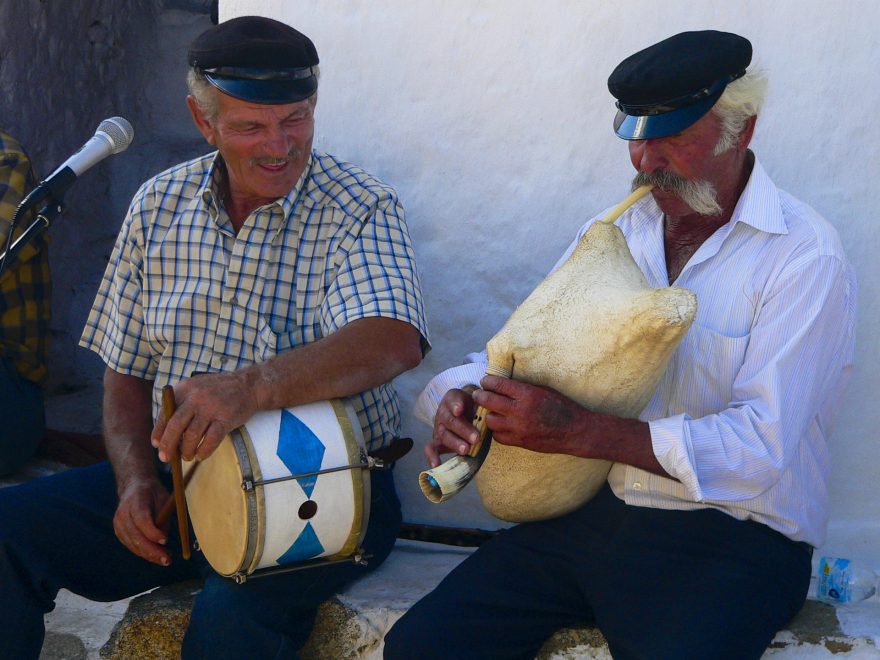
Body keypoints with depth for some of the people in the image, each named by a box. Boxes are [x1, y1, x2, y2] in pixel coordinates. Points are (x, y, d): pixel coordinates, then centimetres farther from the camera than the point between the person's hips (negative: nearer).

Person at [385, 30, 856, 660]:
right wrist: (461, 396, -13)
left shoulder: (806, 257, -11)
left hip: (735, 535, -5)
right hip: (597, 511, 5)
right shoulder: (617, 228, 10)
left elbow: (761, 446, -21)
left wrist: (578, 431, -29)